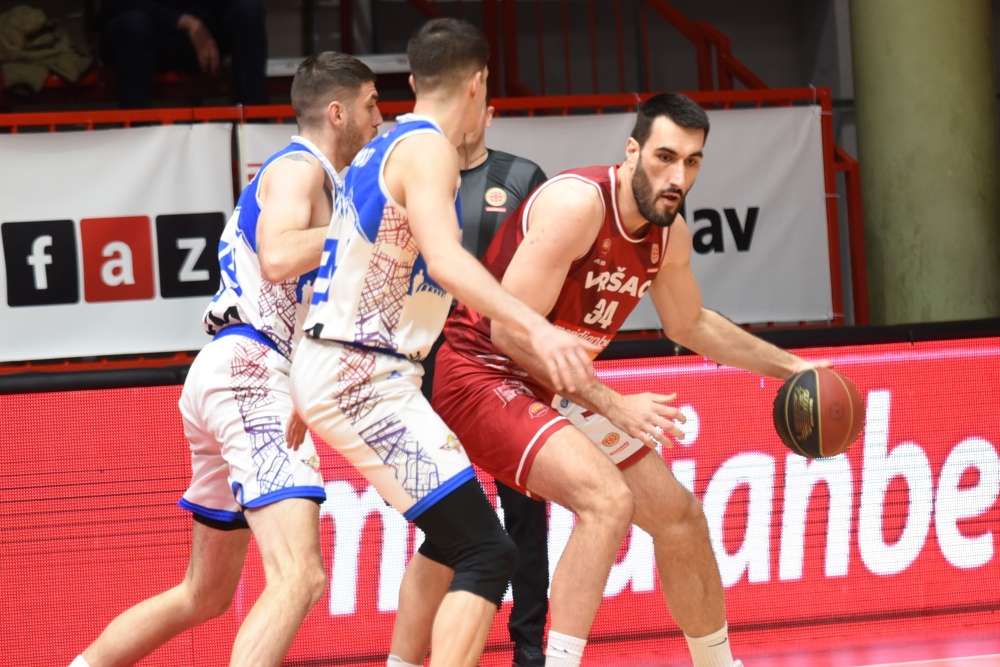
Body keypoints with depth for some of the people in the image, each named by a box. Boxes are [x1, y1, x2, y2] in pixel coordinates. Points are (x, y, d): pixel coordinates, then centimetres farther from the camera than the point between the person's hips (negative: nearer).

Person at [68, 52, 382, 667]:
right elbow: (277, 259, -25)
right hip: (250, 370, -11)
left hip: (225, 373, 11)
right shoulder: (299, 168, -5)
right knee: (300, 576, -25)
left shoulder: (314, 177, 24)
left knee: (206, 594, 20)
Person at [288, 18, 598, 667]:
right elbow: (445, 259, -30)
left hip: (334, 368, 10)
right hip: (366, 377, -10)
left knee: (451, 538, 26)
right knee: (487, 556, -17)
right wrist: (537, 328, -41)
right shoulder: (428, 150, -13)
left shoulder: (380, 151, 16)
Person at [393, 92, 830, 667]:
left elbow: (691, 325, 23)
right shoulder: (578, 204, -25)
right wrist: (611, 405, -25)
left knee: (678, 515, 13)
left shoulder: (671, 234, 1)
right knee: (608, 499, -29)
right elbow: (511, 329, -27)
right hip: (478, 374, -9)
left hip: (551, 388, 9)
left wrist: (789, 367, 20)